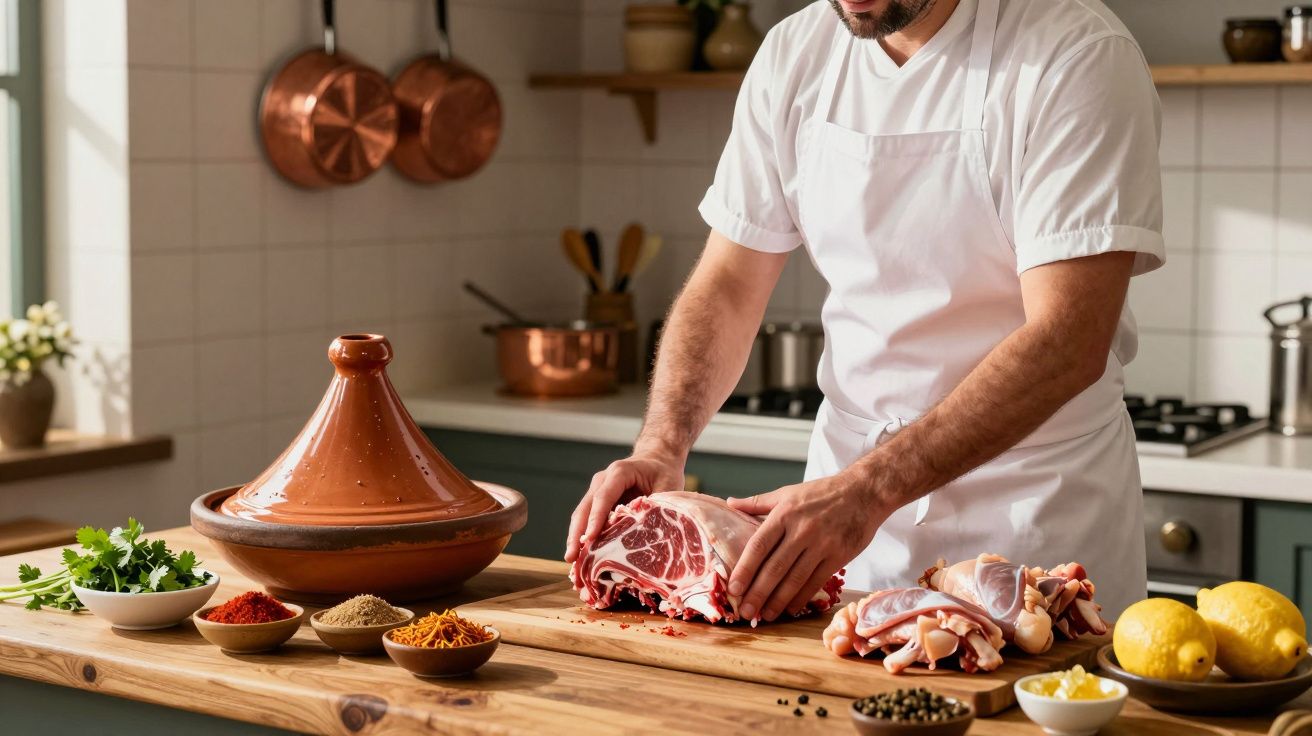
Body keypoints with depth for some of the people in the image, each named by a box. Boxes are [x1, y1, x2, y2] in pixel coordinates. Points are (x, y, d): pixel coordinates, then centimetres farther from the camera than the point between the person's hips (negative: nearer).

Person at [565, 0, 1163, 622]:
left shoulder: (1079, 56, -18)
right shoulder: (794, 53, 0)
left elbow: (1068, 342, -26)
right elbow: (728, 287, 3)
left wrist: (870, 489, -33)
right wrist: (660, 447, -15)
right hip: (849, 481, 5)